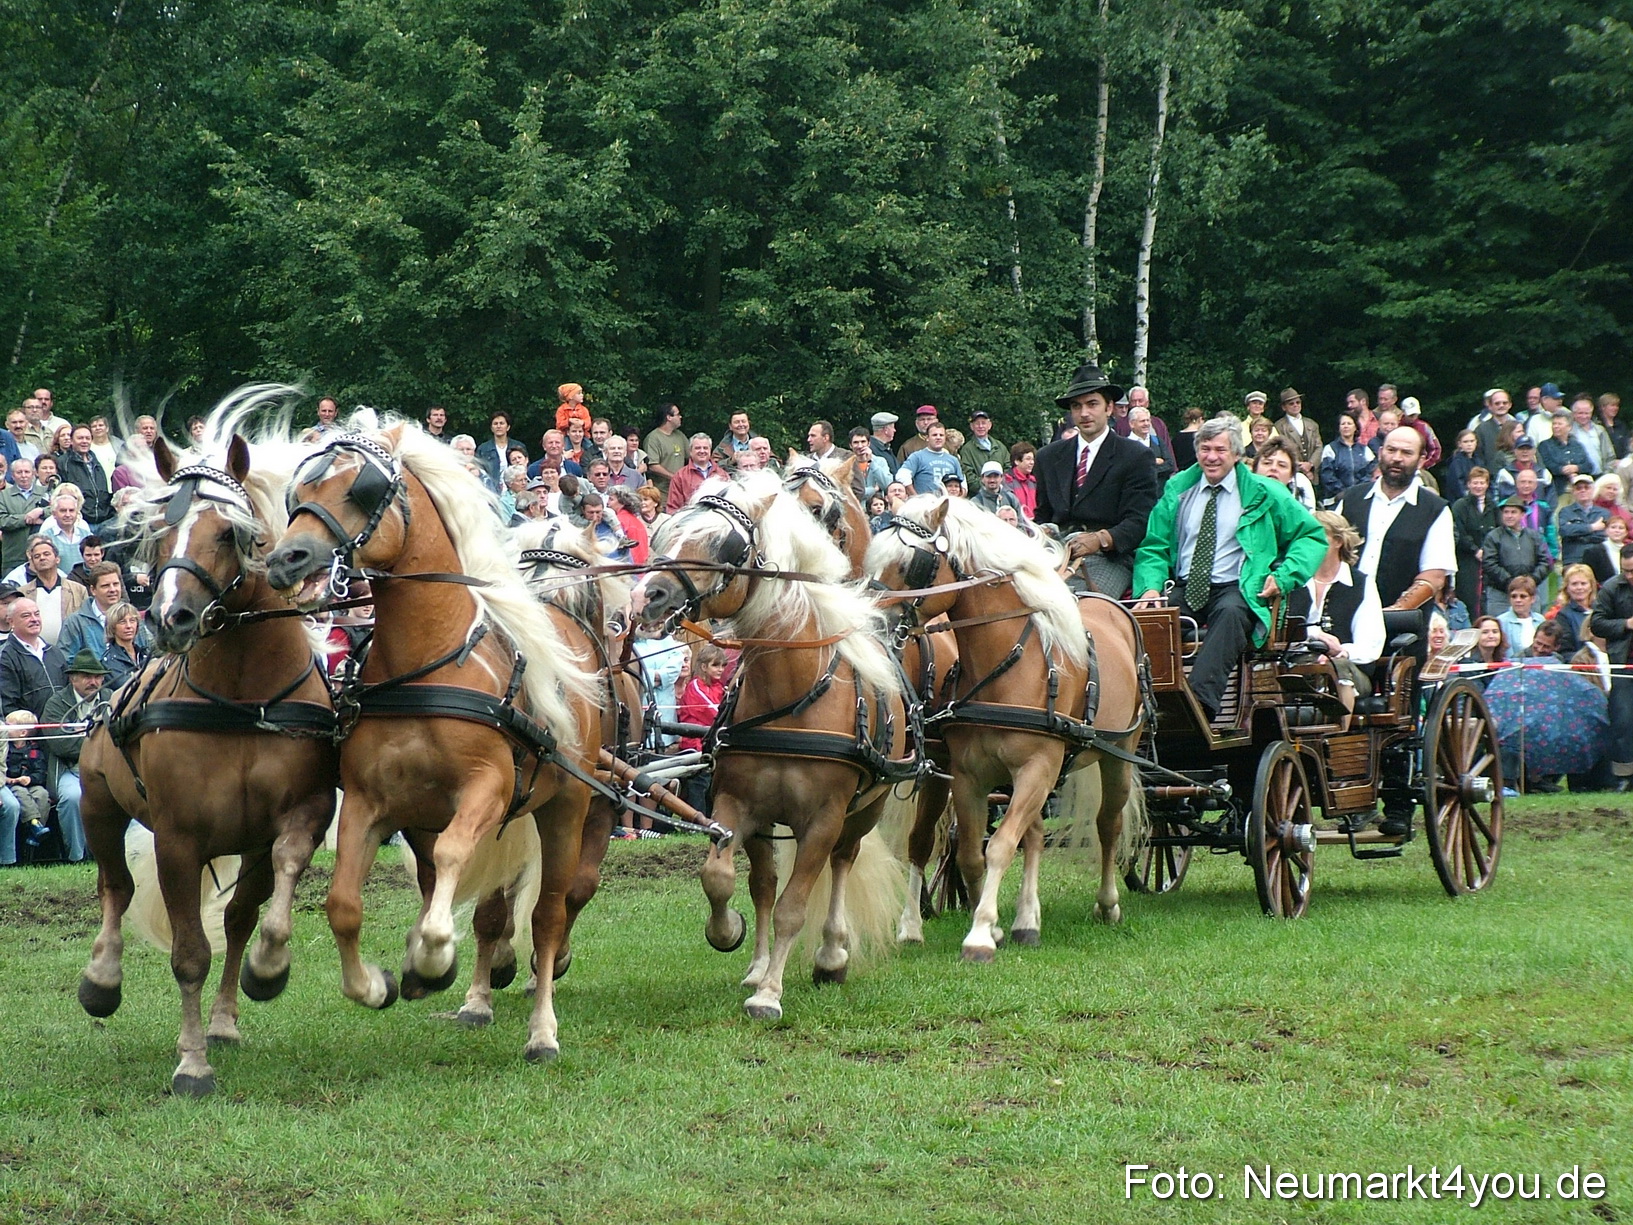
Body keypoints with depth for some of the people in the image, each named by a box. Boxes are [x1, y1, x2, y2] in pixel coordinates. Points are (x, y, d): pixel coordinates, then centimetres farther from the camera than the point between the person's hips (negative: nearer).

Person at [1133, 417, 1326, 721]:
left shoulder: (1262, 494, 10)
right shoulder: (1177, 492, 17)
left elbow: (1313, 535, 11)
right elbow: (1153, 547, 15)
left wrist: (1284, 577, -5)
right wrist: (1151, 587, -6)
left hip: (1236, 590, -2)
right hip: (1184, 589, 3)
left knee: (1230, 613, -39)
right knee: (1150, 616, -31)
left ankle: (1201, 701, -54)